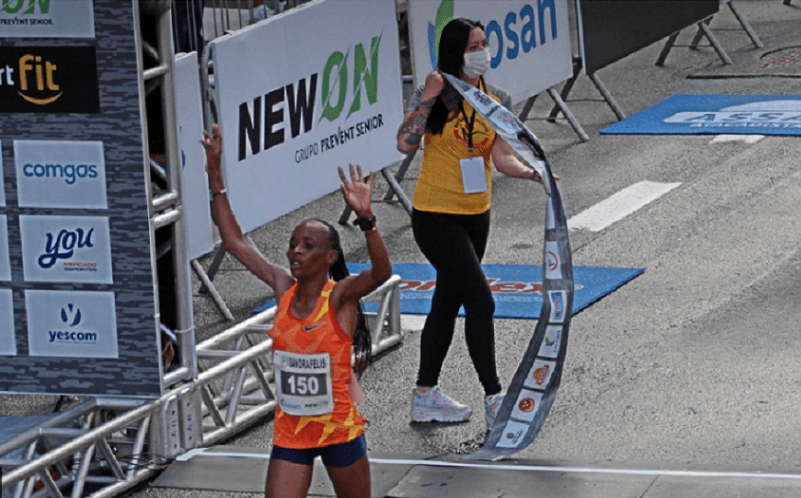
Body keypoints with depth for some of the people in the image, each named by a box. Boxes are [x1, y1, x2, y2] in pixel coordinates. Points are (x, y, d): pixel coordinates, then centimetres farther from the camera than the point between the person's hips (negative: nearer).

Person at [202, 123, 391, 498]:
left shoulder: (340, 296, -15)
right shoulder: (284, 288, -2)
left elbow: (381, 273, -35)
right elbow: (234, 242, 3)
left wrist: (365, 217, -51)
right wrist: (214, 172, -1)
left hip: (339, 429, -4)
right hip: (289, 434, 4)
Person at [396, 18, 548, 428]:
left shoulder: (496, 102, 3)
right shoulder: (435, 96, -12)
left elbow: (501, 157, -5)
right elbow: (406, 143, -23)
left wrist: (532, 173, -23)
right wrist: (427, 98, -27)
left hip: (475, 215, 7)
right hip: (436, 216, -7)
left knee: (448, 303, 15)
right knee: (480, 301, -13)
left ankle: (425, 398, 26)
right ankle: (494, 398, -6)